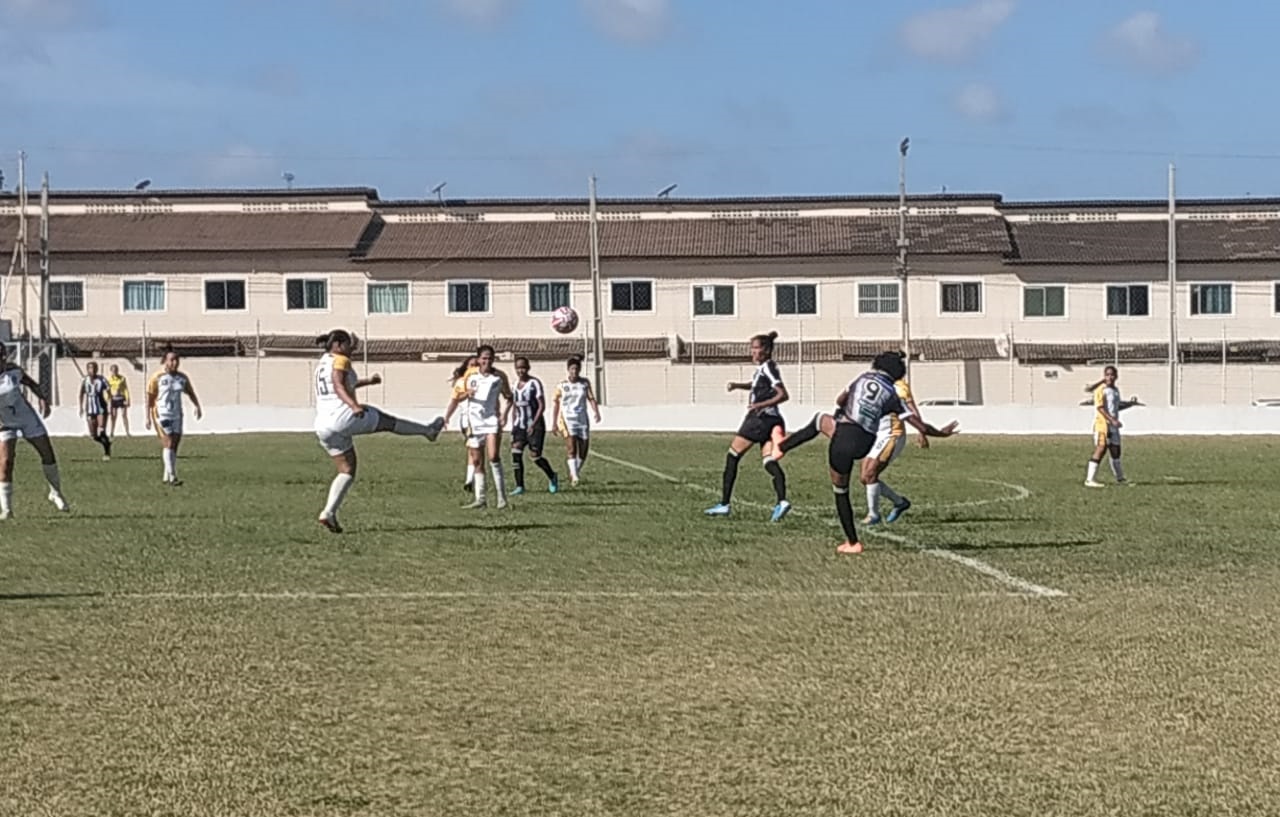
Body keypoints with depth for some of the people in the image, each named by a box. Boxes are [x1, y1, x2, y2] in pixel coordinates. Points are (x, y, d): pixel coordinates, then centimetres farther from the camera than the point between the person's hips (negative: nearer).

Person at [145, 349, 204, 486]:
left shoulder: (182, 377, 5)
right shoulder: (157, 378, -8)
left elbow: (190, 392, 16)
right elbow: (149, 398, -6)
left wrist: (197, 406, 1)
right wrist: (148, 417, -9)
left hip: (176, 416, 5)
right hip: (162, 415, -5)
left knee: (175, 446, 5)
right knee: (168, 444, -13)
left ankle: (166, 477, 16)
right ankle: (172, 477, -16)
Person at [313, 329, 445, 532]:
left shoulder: (323, 362, 25)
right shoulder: (340, 360, -3)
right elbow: (339, 387, -20)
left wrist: (367, 382, 50)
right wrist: (354, 405, -34)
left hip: (323, 427, 9)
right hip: (342, 417, -9)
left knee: (347, 471, 11)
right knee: (388, 421, 13)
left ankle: (329, 513, -3)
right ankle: (428, 430, 31)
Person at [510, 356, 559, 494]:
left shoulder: (534, 383, -10)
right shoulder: (515, 384, 10)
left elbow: (542, 406, -12)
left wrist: (533, 425, -19)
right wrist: (513, 425, 11)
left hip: (535, 425, -6)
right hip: (520, 425, 6)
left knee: (535, 456, -5)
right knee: (516, 453, -10)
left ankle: (552, 477, 21)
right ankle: (519, 486, -6)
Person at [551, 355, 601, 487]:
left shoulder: (585, 383, 5)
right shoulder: (562, 385, 3)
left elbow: (591, 398, -3)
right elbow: (556, 403, 9)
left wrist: (596, 412, -21)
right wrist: (554, 423, 8)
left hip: (582, 419, 2)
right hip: (567, 419, -2)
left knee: (583, 449, 2)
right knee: (571, 445, -20)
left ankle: (575, 472, 25)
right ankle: (574, 476, -27)